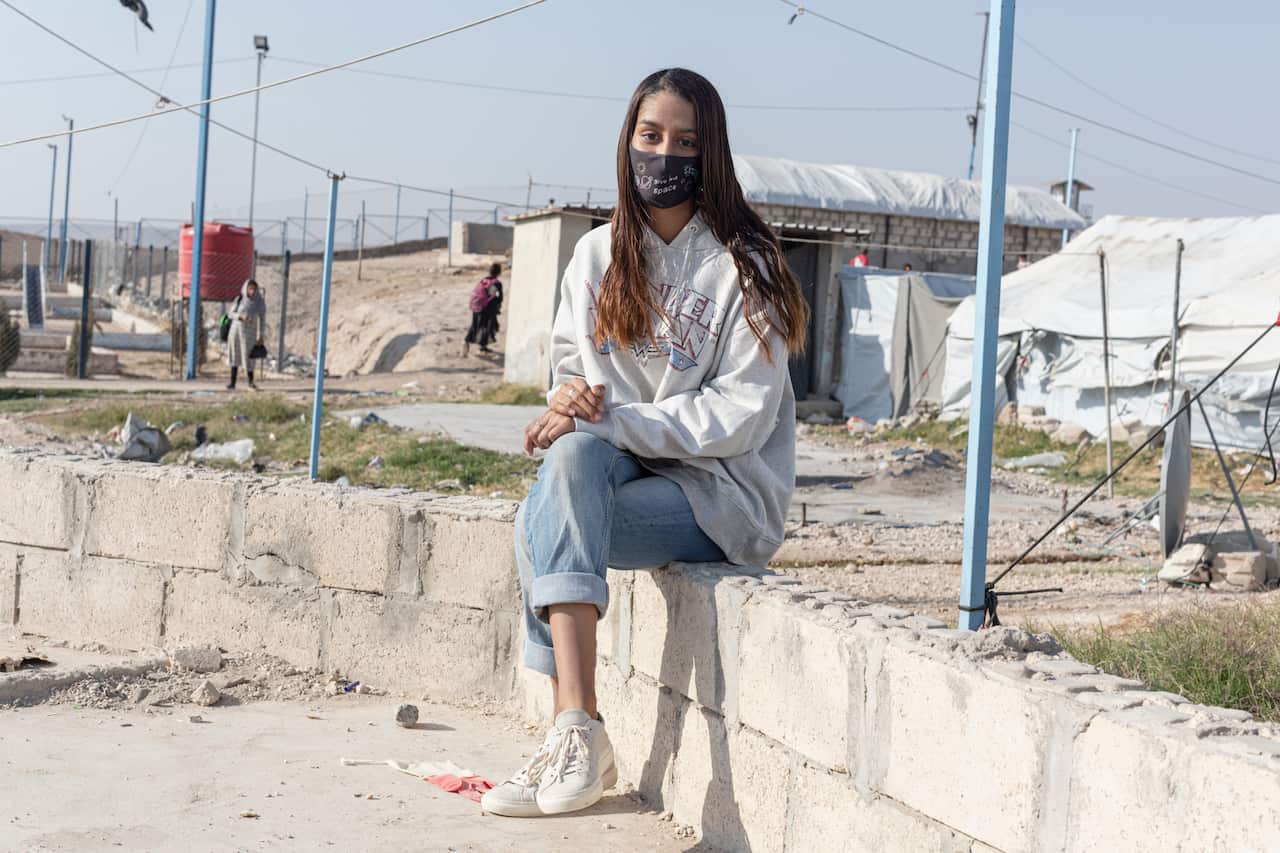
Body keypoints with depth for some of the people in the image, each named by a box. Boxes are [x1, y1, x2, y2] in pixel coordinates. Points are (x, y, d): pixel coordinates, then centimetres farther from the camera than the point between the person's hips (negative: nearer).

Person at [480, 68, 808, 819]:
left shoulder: (741, 266, -7)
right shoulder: (598, 256, 10)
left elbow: (741, 416, -14)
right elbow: (571, 369, 13)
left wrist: (605, 419, -22)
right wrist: (571, 401, -14)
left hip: (726, 493, -5)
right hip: (622, 471, 5)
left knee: (543, 527, -28)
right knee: (572, 453, -31)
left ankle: (576, 734, -23)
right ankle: (578, 737, -30)